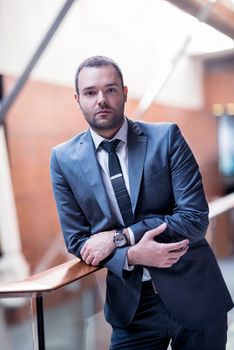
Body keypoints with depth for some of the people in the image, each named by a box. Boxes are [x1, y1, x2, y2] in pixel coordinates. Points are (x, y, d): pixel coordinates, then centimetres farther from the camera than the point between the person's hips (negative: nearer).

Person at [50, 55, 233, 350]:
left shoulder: (166, 137, -8)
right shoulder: (64, 159, -3)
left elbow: (195, 217, -13)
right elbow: (76, 240, -2)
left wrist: (120, 237, -18)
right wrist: (132, 255, -19)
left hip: (193, 294, 0)